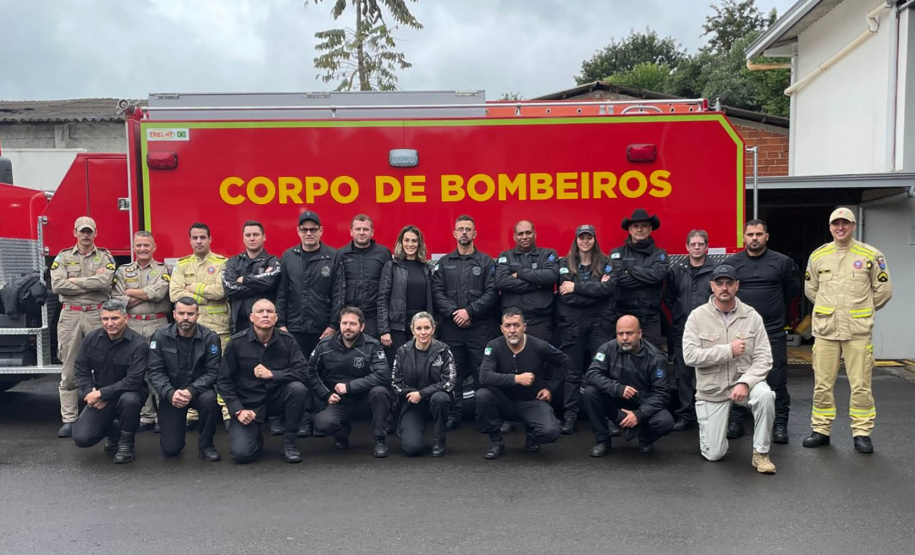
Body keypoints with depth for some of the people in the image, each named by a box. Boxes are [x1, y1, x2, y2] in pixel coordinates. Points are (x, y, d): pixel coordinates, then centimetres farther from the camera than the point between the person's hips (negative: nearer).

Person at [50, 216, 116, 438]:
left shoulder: (105, 256, 5)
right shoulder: (63, 257, 8)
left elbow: (105, 282, -13)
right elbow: (57, 285, -8)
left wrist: (75, 281, -7)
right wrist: (92, 282, -8)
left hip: (97, 315, -1)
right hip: (70, 315, 1)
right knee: (69, 370, 3)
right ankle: (69, 420, 8)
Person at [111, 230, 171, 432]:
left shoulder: (163, 269, 6)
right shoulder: (123, 271, 12)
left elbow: (159, 292, -13)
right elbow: (117, 300, 0)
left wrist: (131, 292, -2)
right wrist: (147, 294, -5)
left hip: (157, 325, -2)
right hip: (132, 326, 2)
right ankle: (146, 416, 9)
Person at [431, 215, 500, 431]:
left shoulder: (486, 261, 4)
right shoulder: (444, 262, 11)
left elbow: (492, 292, -5)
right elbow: (437, 292, 2)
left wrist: (469, 311, -14)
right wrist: (453, 312, -11)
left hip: (480, 327, -2)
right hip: (451, 327, 2)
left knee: (482, 372, 1)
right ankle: (454, 414, 16)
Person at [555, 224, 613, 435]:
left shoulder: (604, 263, 8)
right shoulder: (565, 263, 8)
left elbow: (608, 289, -9)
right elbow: (566, 296, -4)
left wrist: (576, 287, -11)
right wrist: (595, 290, -8)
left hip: (597, 322, 0)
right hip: (571, 324, 0)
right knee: (572, 372, 5)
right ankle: (569, 416, 9)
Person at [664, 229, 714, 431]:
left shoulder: (716, 270, -2)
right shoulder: (676, 270, 8)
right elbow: (668, 298, 12)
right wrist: (680, 314, 6)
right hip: (682, 331, 3)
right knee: (683, 374, 6)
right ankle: (686, 415, 14)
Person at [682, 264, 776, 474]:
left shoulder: (752, 316, -5)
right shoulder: (697, 316, -9)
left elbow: (764, 358, -9)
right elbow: (690, 356, -18)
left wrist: (745, 382, -25)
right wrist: (729, 350, -23)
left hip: (744, 380, 1)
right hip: (711, 389, -1)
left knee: (765, 395, -35)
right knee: (713, 454, -2)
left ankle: (760, 453, -12)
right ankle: (715, 423, 35)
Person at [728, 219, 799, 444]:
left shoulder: (782, 262, 1)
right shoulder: (732, 263, 3)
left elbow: (792, 291, 13)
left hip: (773, 331, -1)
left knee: (777, 380, 1)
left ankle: (780, 424, 12)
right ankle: (735, 422, 16)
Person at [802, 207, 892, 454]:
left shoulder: (871, 255, -2)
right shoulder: (818, 256, 5)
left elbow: (883, 290, 5)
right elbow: (810, 289, 17)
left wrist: (863, 310, 11)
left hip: (858, 331, -2)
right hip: (825, 330, 2)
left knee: (861, 385, 2)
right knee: (822, 384, 7)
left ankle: (862, 434, 15)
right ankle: (821, 430, 18)